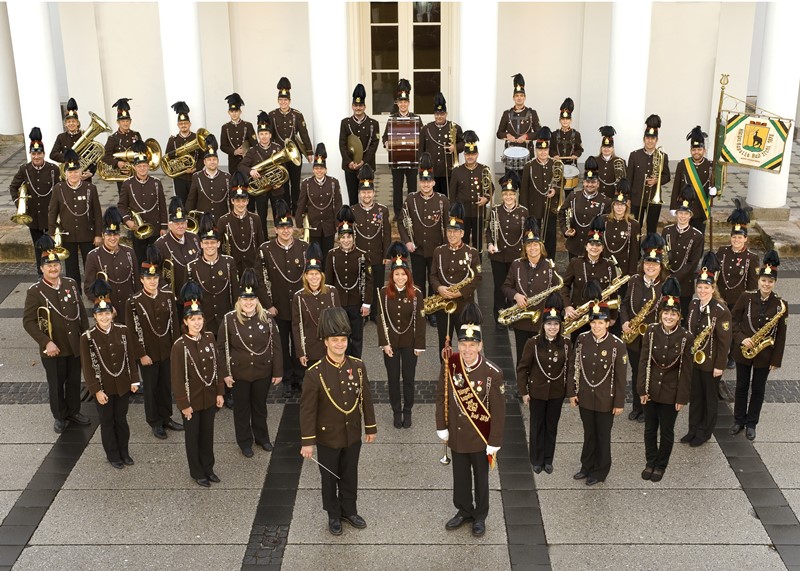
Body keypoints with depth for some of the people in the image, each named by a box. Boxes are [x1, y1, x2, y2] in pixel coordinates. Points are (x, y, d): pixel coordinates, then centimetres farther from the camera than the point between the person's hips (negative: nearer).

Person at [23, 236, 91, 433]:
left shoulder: (71, 284, -1)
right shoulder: (35, 291, -13)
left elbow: (81, 311, 8)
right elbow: (28, 321, -13)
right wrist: (46, 342, -21)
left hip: (76, 345, 4)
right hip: (53, 348, -3)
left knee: (74, 381, 17)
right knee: (56, 384, 12)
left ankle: (74, 411, 37)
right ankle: (60, 416, 31)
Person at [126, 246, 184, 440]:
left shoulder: (168, 296, -2)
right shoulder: (133, 302, -13)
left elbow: (175, 323, 4)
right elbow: (133, 331, -11)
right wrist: (141, 354, -12)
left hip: (167, 351, 4)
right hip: (148, 353, -3)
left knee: (166, 385, 15)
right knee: (151, 387, 9)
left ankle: (166, 417, 31)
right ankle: (155, 422, 23)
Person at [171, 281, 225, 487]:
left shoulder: (209, 338, -4)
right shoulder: (179, 346, -19)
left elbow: (216, 367, 5)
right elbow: (177, 378, -14)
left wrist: (219, 392, 5)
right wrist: (184, 404, -13)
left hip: (209, 397, 5)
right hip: (191, 400, -4)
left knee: (208, 434, 18)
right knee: (193, 436, 12)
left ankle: (208, 468, 35)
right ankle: (197, 472, 28)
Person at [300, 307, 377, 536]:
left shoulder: (358, 366, -8)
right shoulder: (315, 373, -20)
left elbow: (366, 398, 3)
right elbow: (307, 408, -15)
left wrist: (371, 427, 8)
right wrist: (307, 441, -14)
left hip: (353, 435, 3)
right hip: (328, 437, -3)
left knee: (350, 476, 20)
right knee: (330, 478, 15)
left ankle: (349, 510, 40)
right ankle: (333, 515, 34)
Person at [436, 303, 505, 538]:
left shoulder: (492, 373, -22)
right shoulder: (449, 364, -13)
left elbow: (498, 410, -14)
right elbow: (441, 396, 0)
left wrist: (494, 443, -11)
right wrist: (442, 427, 3)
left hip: (480, 437, -3)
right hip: (457, 435, 3)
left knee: (480, 478, 17)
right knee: (460, 476, 21)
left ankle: (480, 516, 37)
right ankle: (464, 511, 43)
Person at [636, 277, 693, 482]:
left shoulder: (685, 337, -12)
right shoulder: (651, 331, -8)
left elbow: (685, 369, -8)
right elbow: (644, 362, -4)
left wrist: (682, 397, -7)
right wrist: (642, 389, -5)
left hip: (671, 393, -2)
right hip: (651, 389, 2)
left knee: (666, 431, 12)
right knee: (650, 428, 15)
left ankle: (661, 465, 30)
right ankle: (650, 462, 33)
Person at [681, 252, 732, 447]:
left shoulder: (721, 311, -18)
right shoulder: (693, 305, -1)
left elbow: (725, 340, -16)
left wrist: (720, 365, -15)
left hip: (710, 362, -5)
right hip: (693, 358, 5)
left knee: (709, 398, 11)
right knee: (694, 395, 16)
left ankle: (705, 433, 24)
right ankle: (693, 429, 30)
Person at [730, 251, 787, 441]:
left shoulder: (780, 304, -9)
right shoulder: (746, 297, -9)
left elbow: (781, 335, -5)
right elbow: (733, 320, -2)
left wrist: (776, 360, -4)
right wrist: (741, 339, -16)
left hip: (764, 354, 0)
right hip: (743, 351, 0)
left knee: (758, 389, 12)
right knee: (742, 386, 13)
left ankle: (751, 423, 26)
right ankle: (739, 420, 29)